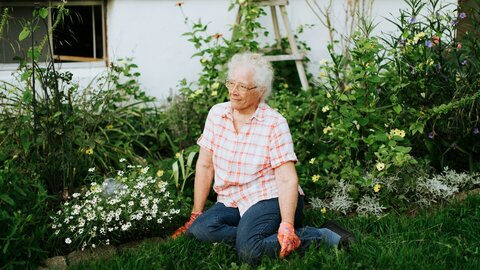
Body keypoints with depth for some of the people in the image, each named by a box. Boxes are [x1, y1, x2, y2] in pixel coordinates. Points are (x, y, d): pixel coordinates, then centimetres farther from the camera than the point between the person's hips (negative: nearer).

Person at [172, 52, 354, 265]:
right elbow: (205, 166, 4)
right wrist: (196, 215, 3)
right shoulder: (216, 114, 2)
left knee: (248, 251, -30)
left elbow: (287, 179, -17)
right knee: (199, 229, -23)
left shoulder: (275, 124, -11)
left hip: (270, 199, -4)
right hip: (232, 203, 5)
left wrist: (287, 226, -28)